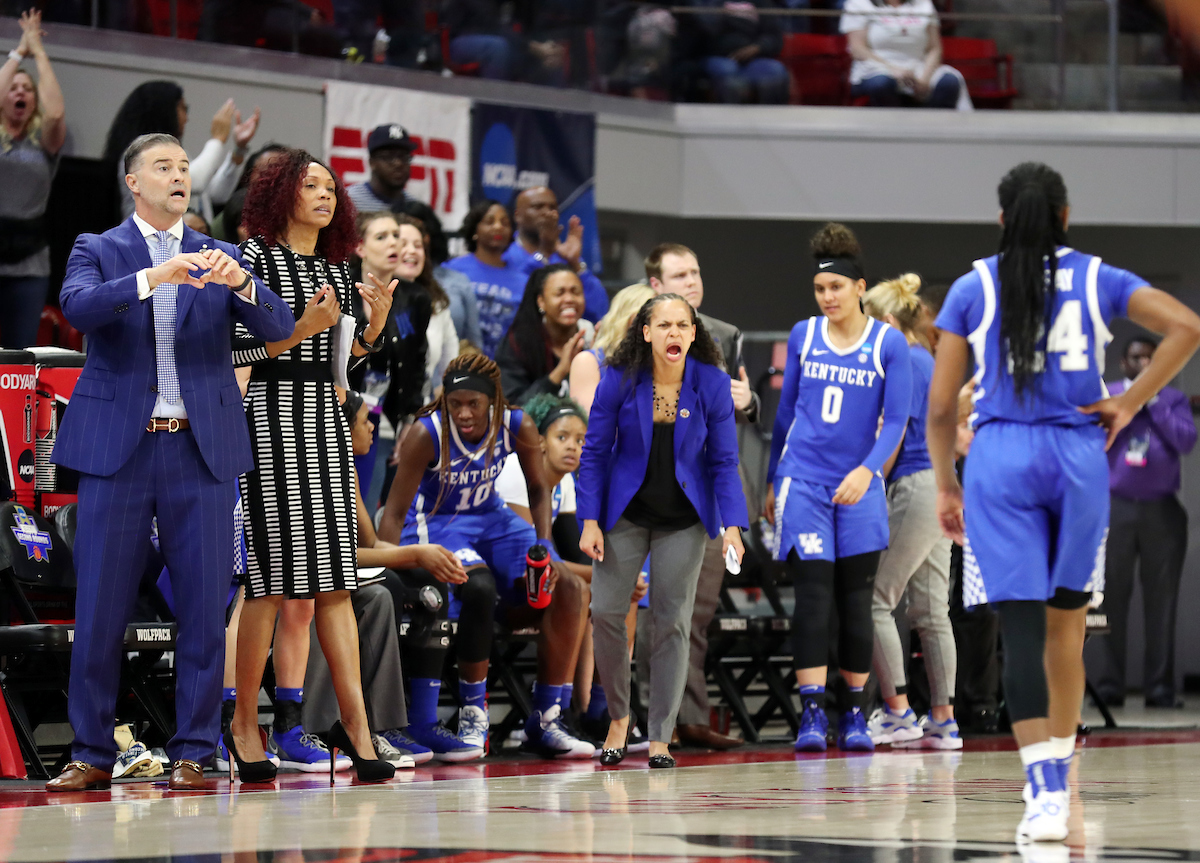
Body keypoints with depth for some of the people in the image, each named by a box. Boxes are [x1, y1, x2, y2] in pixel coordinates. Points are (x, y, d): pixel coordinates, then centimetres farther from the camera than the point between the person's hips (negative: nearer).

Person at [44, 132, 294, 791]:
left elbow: (278, 328, -2)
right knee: (100, 606, -1)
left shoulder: (220, 260, 12)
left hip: (201, 450, 2)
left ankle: (192, 754, 7)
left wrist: (240, 283, -22)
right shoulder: (98, 251, 7)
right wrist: (155, 277, -29)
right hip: (117, 446, -2)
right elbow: (78, 308, -15)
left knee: (203, 606, 0)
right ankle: (92, 754, 7)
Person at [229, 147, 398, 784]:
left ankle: (354, 720, -1)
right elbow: (236, 350, -8)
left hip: (327, 420, 6)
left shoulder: (336, 267, 17)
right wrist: (302, 329, -18)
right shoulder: (256, 255, -3)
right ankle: (245, 724, 1)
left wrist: (374, 322, 4)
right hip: (273, 415, -6)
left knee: (334, 577, 2)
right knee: (272, 574, -7)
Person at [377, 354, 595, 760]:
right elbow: (393, 514, -20)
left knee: (569, 588, -11)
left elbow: (538, 489, 4)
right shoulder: (427, 434, -25)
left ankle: (545, 721, -1)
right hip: (435, 521, -5)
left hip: (490, 518, 5)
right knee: (479, 586, -35)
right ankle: (473, 717, -22)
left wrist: (544, 550, -11)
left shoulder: (517, 427, -14)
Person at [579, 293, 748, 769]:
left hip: (683, 519, 0)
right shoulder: (619, 381, -10)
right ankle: (618, 717, 15)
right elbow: (595, 452, -3)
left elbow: (724, 461, -5)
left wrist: (732, 527, -15)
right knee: (605, 610, -8)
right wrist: (590, 521, -9)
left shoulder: (711, 384, -9)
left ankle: (660, 738, 6)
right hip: (625, 513, 0)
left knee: (672, 622, -2)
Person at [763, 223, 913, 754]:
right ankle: (812, 713, -13)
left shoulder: (889, 344, -3)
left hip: (859, 488, -1)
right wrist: (772, 482, 17)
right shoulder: (802, 336, 5)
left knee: (856, 601, 4)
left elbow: (896, 422, -6)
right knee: (813, 595, -10)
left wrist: (868, 470, -22)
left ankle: (854, 712, 13)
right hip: (803, 481, 1)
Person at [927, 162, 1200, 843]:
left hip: (1001, 458, -1)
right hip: (1079, 455, 2)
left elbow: (941, 406, 3)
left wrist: (946, 486, 14)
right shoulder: (1098, 280, 6)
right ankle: (1059, 777, 27)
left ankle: (1046, 793, -21)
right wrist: (1130, 404, -1)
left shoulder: (973, 289, 4)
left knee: (1022, 628, -8)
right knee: (1066, 627, 17)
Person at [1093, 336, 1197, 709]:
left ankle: (1160, 687, 2)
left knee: (1161, 600, 0)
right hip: (1117, 507, -1)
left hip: (1161, 510, 1)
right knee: (1112, 597, -4)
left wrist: (1155, 405, -4)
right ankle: (1109, 685, 0)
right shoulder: (1105, 395, 11)